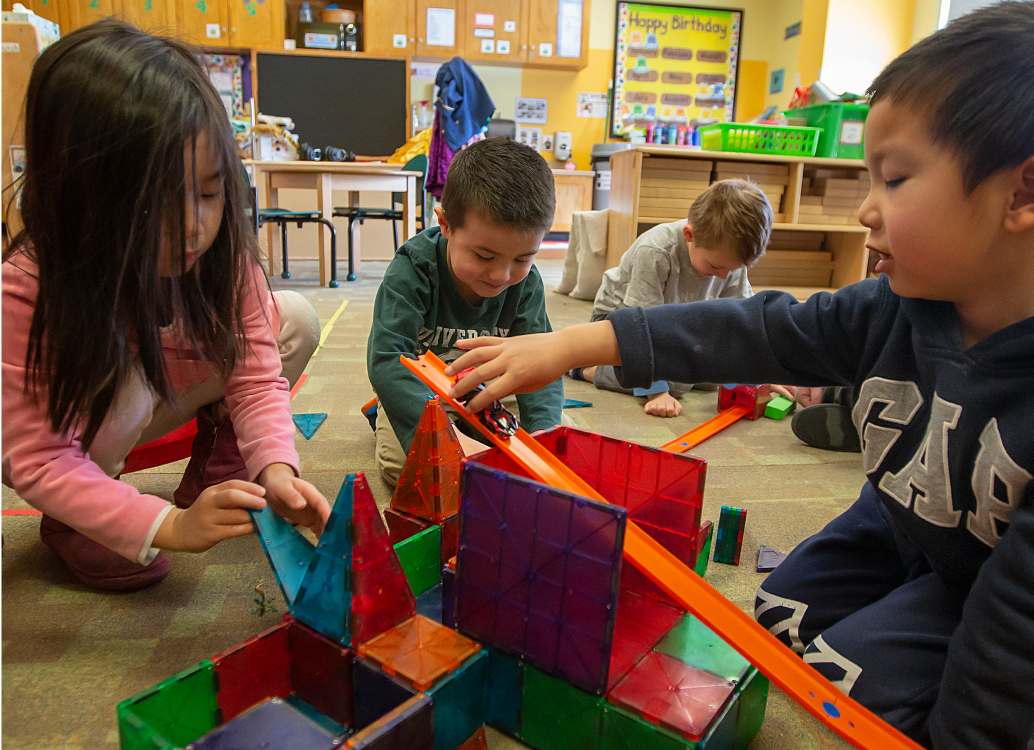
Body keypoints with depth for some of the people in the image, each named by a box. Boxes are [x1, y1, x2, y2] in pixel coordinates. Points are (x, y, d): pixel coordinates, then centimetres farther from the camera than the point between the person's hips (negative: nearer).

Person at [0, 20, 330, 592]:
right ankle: (72, 523, -6)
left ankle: (217, 458, 5)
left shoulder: (221, 248, -23)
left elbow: (255, 373, -20)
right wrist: (170, 526, -44)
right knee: (120, 386, -38)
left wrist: (275, 470, -38)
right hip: (64, 431, -3)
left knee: (295, 320, -13)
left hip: (161, 400, 4)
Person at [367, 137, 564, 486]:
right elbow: (386, 359, -39)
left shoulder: (526, 282, -18)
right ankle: (385, 415, 4)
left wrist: (544, 429, -38)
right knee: (401, 466, -28)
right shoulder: (412, 271, -31)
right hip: (418, 388, -3)